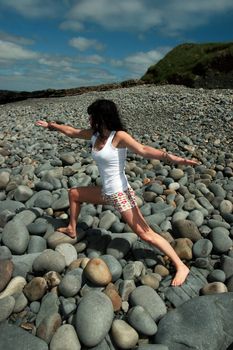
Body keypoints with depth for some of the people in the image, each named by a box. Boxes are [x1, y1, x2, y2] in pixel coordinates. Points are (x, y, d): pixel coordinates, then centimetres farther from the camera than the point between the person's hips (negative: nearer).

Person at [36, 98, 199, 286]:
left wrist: (173, 158, -44)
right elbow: (72, 131, 21)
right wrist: (51, 125, 33)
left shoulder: (119, 136, -17)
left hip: (120, 193, -8)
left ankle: (181, 266, 3)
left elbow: (144, 150, -30)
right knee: (73, 193, 25)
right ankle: (72, 229, 46)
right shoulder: (94, 135, 5)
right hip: (106, 192, 9)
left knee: (145, 234, -9)